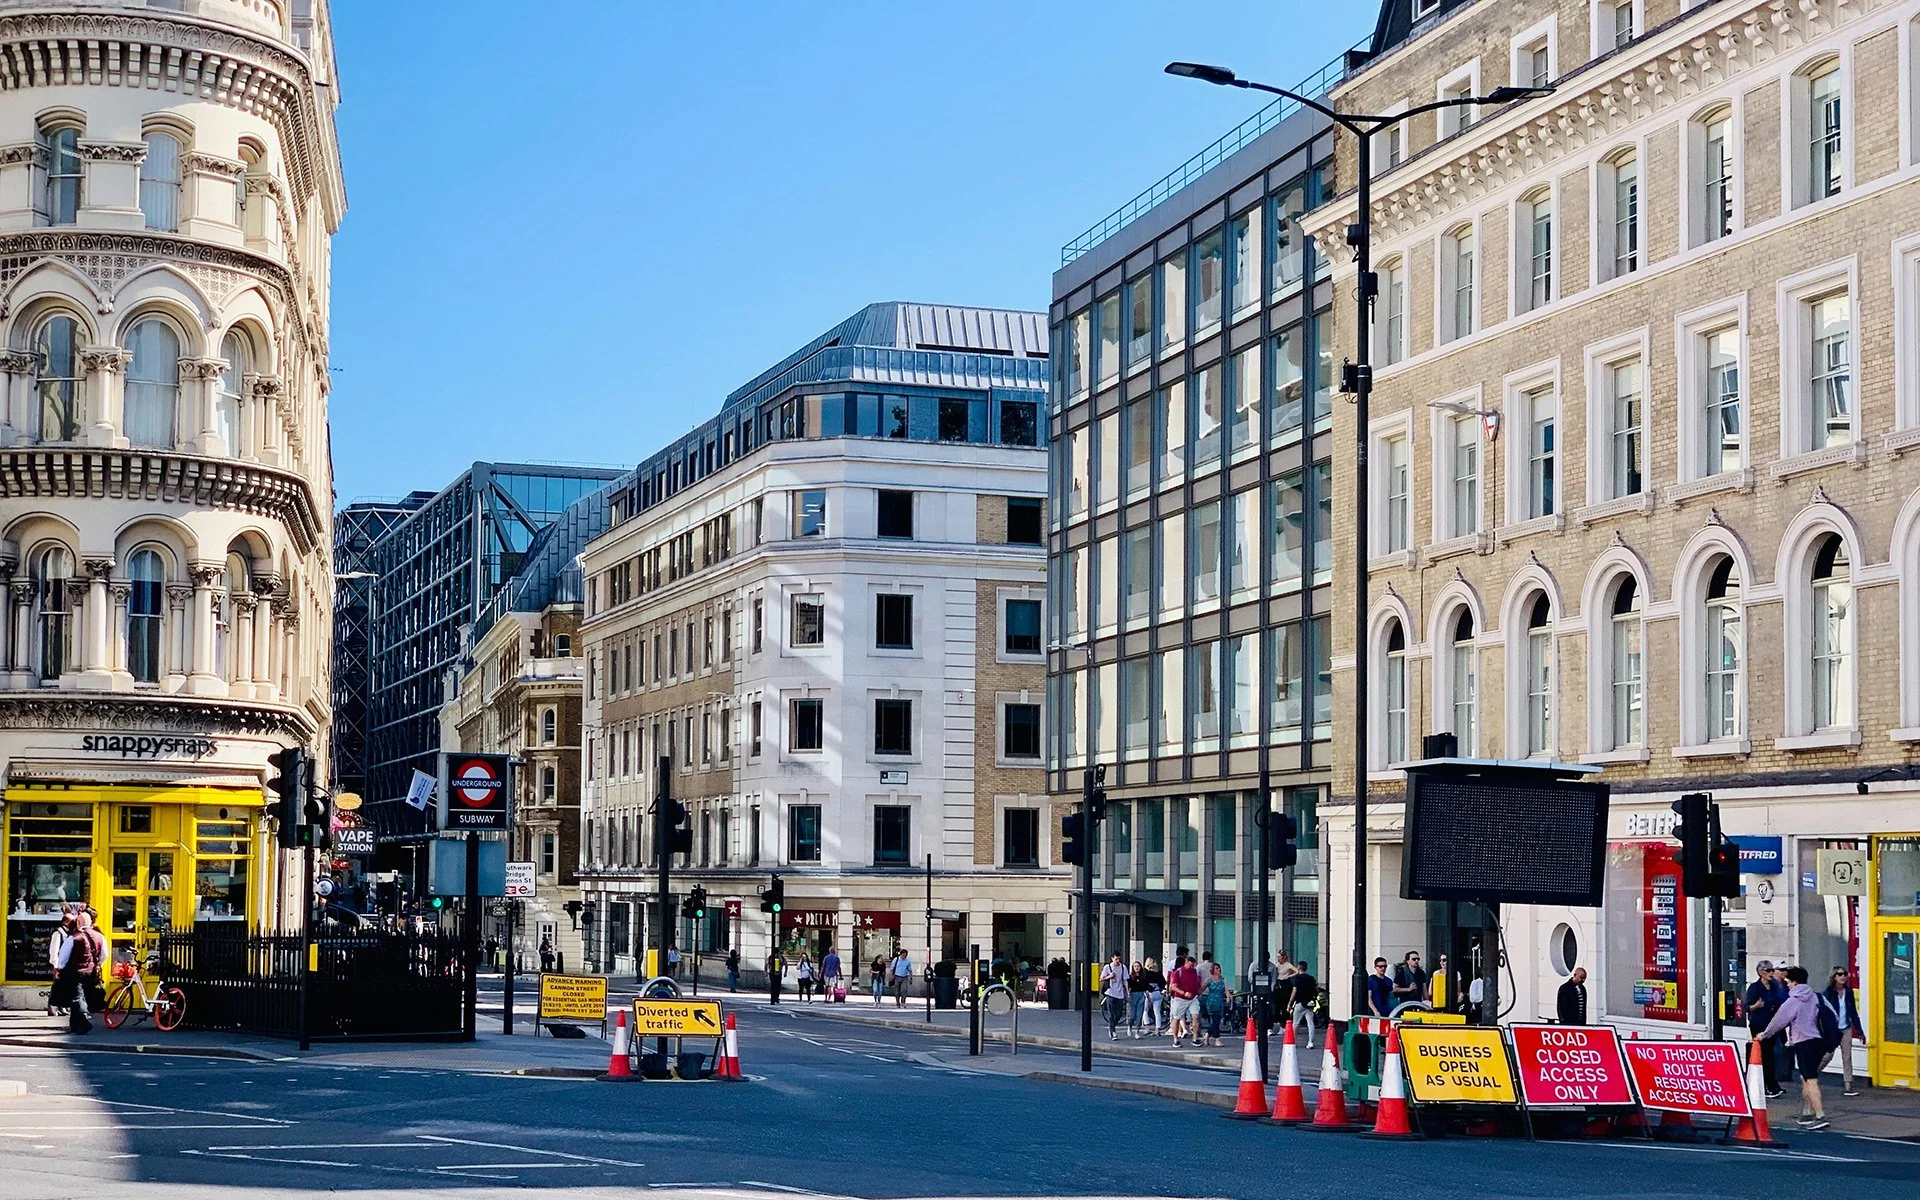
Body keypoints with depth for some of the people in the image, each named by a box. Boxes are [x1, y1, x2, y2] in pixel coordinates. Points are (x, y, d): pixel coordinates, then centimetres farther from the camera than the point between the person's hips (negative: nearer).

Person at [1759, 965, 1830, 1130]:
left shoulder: (1792, 1002, -7)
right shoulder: (1813, 998, 12)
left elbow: (1778, 1021, 2)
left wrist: (1764, 1034, 18)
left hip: (1803, 1043, -8)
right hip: (1816, 1040, 8)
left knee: (1810, 1081, -11)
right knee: (1805, 1079, 17)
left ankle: (1820, 1116, -19)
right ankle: (1807, 1114, 20)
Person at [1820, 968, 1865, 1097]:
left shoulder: (1848, 992, 4)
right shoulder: (1828, 993, -9)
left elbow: (1853, 1013, 11)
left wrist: (1860, 1031, 11)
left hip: (1846, 1029, 5)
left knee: (1847, 1057, 1)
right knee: (1828, 1056, -4)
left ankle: (1848, 1086, 2)